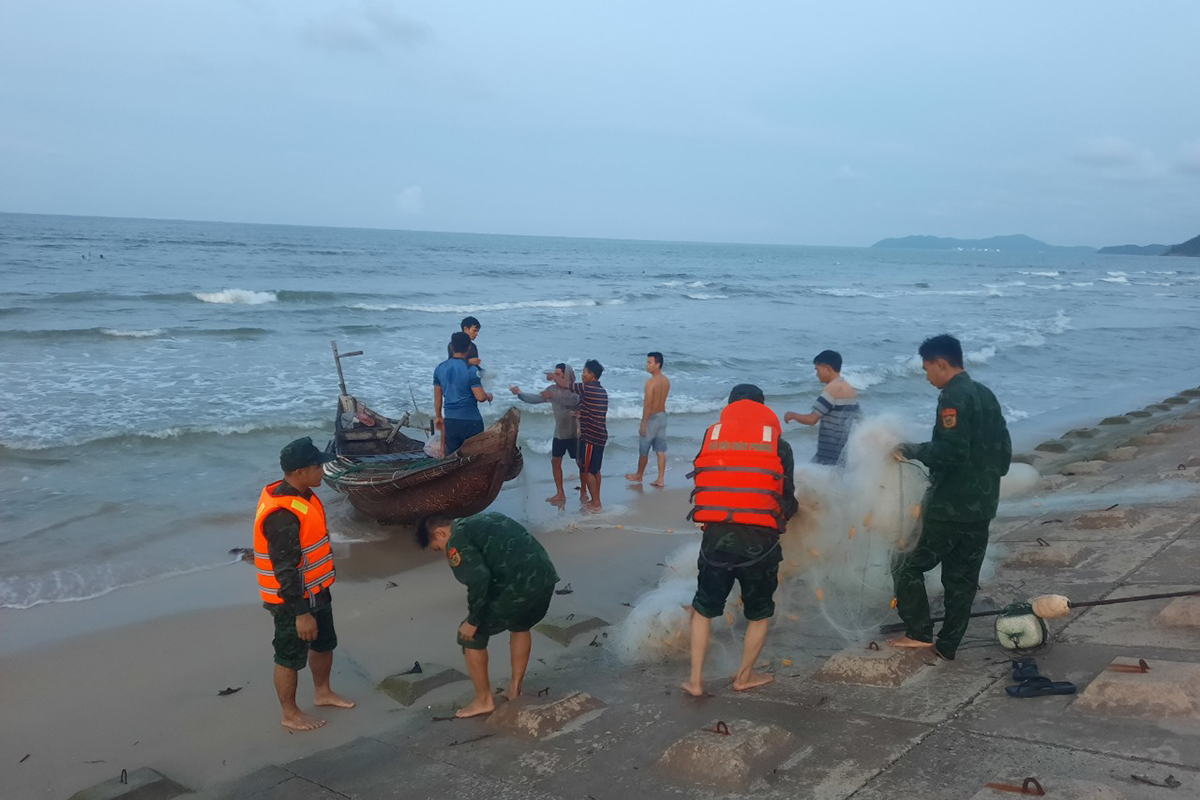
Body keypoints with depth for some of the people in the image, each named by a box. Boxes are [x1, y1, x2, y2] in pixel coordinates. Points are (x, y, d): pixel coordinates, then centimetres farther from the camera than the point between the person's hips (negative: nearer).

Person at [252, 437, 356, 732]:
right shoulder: (282, 514, -31)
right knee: (291, 657, 9)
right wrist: (300, 613, -24)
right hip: (292, 599, -10)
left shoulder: (302, 495, 1)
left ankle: (323, 692, 46)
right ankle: (290, 715, 27)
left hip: (315, 591, 10)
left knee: (324, 643, 25)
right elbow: (285, 570, -29)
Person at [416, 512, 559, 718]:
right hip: (546, 577, 9)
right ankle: (515, 688, 42)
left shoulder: (457, 541, -1)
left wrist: (473, 621, -4)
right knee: (521, 626, 36)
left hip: (518, 586, -8)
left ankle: (483, 701, 23)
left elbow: (479, 579, -15)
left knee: (470, 636, 12)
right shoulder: (481, 521, 26)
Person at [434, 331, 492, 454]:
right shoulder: (471, 370, -14)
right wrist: (488, 395, 5)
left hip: (450, 420, 5)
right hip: (471, 421, -5)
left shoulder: (440, 368, 3)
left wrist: (438, 416, 21)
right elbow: (480, 397, -17)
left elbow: (437, 397, 9)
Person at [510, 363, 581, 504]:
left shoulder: (576, 390, -16)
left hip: (574, 434, -7)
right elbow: (536, 398, 6)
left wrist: (553, 395, -39)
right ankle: (560, 494, 21)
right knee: (555, 461, 10)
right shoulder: (553, 389, 2)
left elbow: (571, 401, -36)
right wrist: (520, 394, -3)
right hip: (559, 433, 7)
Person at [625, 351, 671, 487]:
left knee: (643, 450, 11)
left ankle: (639, 475, 27)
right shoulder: (666, 381, 3)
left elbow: (648, 405, -21)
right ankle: (660, 480, 10)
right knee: (661, 451, 9)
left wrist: (643, 424, -17)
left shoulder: (651, 382, -21)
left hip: (652, 418, -7)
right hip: (663, 416, 7)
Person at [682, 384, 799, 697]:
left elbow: (701, 484, 14)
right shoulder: (778, 444, 4)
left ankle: (696, 680, 20)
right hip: (759, 541, -1)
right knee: (759, 614, 20)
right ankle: (744, 677, 31)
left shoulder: (710, 437, 9)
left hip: (716, 538, 2)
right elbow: (788, 501, 5)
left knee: (703, 609, 20)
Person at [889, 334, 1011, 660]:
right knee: (962, 578, 12)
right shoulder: (986, 395, 12)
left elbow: (951, 450, -26)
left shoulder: (953, 397, -16)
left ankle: (920, 633, 4)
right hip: (982, 505, 9)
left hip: (950, 507, -9)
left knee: (908, 566, 4)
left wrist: (913, 451, -14)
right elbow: (1004, 450, 16)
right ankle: (947, 644, 18)